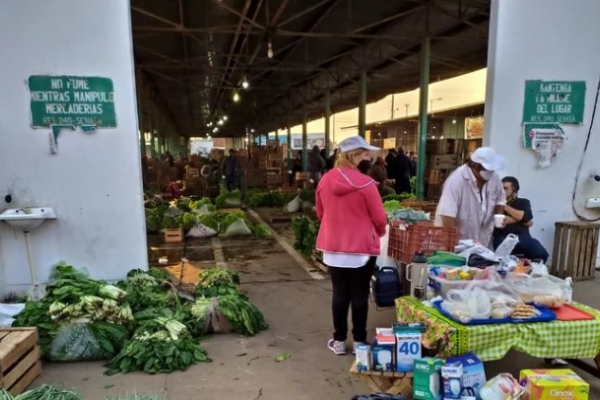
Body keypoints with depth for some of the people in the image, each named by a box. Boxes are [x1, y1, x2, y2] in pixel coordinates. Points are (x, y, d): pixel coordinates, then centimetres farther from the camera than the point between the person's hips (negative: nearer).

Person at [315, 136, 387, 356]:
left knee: (339, 294, 14)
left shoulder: (325, 180, -1)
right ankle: (359, 341, 22)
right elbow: (379, 218, -10)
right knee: (360, 295, 10)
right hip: (362, 247, -4)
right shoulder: (366, 183, -16)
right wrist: (379, 233, 12)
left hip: (333, 246, 4)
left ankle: (339, 340, 23)